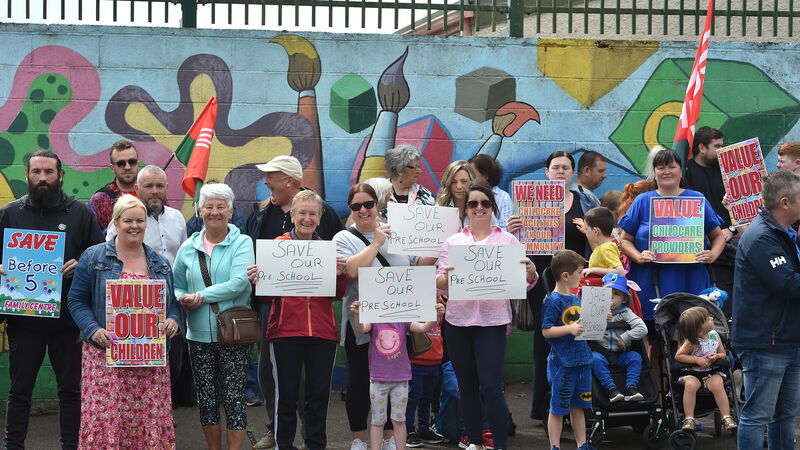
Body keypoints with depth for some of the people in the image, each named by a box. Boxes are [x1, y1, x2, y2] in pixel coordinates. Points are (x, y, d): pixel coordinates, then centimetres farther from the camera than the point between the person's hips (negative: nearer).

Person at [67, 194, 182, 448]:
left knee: (150, 416, 0)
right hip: (106, 354, -3)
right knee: (106, 415, -8)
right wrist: (93, 330, -13)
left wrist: (173, 321, -4)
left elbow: (173, 300, 18)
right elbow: (77, 300, 1)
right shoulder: (93, 258, 3)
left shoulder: (160, 263, 15)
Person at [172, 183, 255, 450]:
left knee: (233, 398, -4)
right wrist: (183, 299, -8)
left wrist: (201, 296, -15)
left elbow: (238, 283, -15)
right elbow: (176, 286, 15)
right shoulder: (188, 247, 10)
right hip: (199, 335, 4)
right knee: (206, 400, 8)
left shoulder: (242, 243, -2)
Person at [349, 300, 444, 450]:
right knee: (378, 421, 6)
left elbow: (424, 327, -9)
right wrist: (357, 315, -42)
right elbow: (362, 329, -21)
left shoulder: (403, 322, 1)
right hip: (378, 379, -1)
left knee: (399, 420, 8)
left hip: (400, 379, 1)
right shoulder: (373, 321, -2)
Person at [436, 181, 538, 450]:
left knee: (491, 388, -11)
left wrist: (531, 273, -18)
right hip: (458, 320, 3)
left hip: (493, 320, -2)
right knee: (467, 387, 10)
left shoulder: (507, 241, 6)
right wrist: (447, 277, -19)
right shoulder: (453, 242, 9)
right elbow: (439, 283, 4)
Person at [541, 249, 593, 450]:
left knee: (578, 407, 15)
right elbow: (546, 331, -16)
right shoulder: (553, 300, -12)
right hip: (562, 363, -7)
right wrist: (569, 329, -27)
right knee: (558, 409, 0)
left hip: (582, 361, 7)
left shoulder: (576, 299, 13)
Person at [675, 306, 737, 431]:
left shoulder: (714, 335, 1)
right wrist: (697, 360, -18)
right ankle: (689, 419, -23)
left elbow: (723, 354, 10)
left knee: (717, 385, -28)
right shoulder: (691, 342, -12)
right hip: (691, 372, -2)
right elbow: (678, 356, -10)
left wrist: (716, 356, -15)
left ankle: (727, 418, -19)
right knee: (691, 385, -33)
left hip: (711, 372, 2)